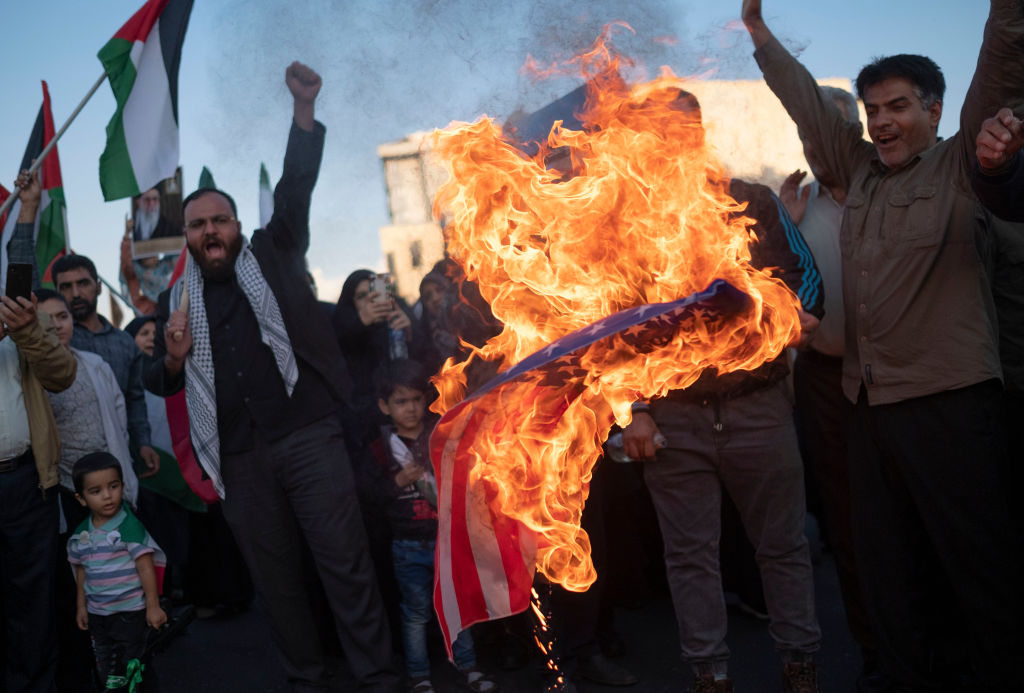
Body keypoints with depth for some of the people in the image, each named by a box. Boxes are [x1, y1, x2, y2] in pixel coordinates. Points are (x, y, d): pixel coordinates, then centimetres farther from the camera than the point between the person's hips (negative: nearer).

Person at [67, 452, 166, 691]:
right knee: (106, 667, 17)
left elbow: (145, 567, -17)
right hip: (97, 614, 6)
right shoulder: (81, 535, 1)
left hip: (130, 611, -6)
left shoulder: (130, 527, -18)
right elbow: (81, 570, 13)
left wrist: (153, 606, -16)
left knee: (134, 663, 4)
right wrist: (81, 606, 16)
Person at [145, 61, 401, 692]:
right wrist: (173, 359, -4)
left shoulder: (272, 256, 9)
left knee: (346, 562, -4)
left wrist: (304, 108, -12)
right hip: (241, 461, 3)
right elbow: (161, 385, 19)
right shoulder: (176, 300, 14)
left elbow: (296, 189, -2)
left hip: (309, 438, -3)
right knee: (275, 576, 10)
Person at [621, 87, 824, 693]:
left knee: (783, 544, 9)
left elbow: (805, 271, 12)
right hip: (672, 420, 0)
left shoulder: (755, 203, 6)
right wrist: (633, 409, 0)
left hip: (759, 408, 0)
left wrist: (800, 313, -12)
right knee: (691, 553, 8)